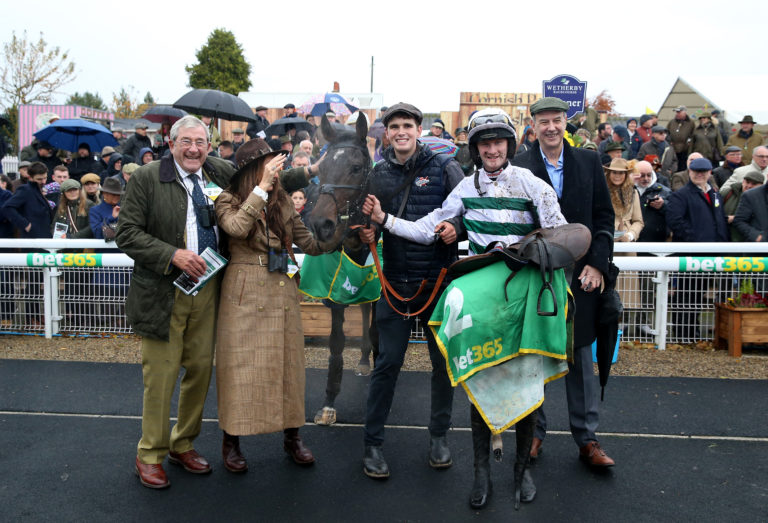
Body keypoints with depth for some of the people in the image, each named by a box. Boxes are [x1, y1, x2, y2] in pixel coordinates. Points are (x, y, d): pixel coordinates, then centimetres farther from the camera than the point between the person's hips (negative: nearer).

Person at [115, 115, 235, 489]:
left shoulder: (223, 174, 7)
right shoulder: (146, 178, -5)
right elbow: (127, 233, -9)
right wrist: (173, 255, -19)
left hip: (207, 289, 4)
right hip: (163, 291, -4)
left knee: (201, 369, 11)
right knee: (161, 374, 1)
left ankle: (183, 445, 31)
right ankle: (150, 455, 20)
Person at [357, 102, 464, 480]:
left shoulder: (444, 168, -1)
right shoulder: (378, 174, 7)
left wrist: (455, 227, -25)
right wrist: (366, 233, -9)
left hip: (439, 280, -1)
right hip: (396, 282, 1)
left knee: (444, 360, 9)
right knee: (388, 362, 3)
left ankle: (439, 435, 29)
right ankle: (372, 443, 16)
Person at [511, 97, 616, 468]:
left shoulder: (588, 162, 7)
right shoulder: (518, 167, -1)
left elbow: (604, 216, 6)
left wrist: (597, 264, -3)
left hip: (580, 275, 2)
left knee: (580, 357, 9)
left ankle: (587, 439, 20)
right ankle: (534, 431, 25)